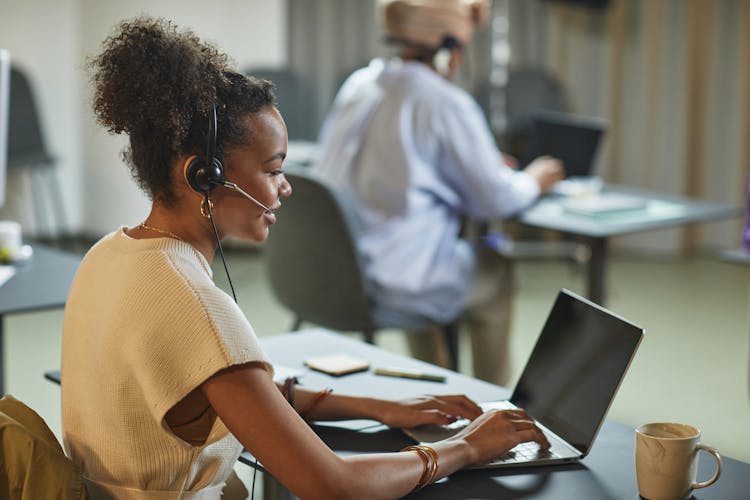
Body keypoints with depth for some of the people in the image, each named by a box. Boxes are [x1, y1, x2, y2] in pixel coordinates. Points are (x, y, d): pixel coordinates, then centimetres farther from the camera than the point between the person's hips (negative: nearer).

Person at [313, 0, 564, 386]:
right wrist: (532, 181, 15)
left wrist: (488, 166, 28)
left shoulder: (357, 84, 6)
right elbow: (496, 201, -8)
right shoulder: (446, 103, -14)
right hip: (393, 287, -7)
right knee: (495, 270, 20)